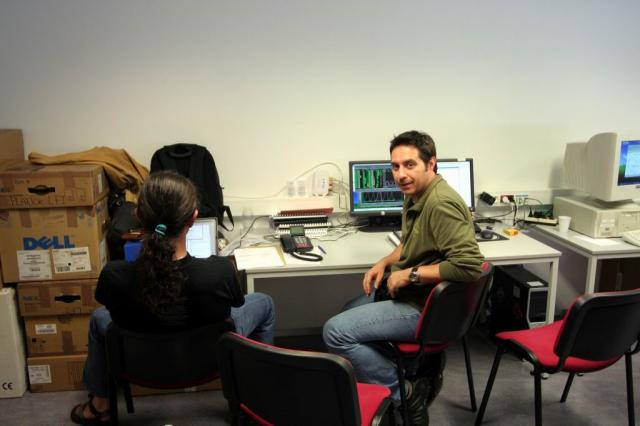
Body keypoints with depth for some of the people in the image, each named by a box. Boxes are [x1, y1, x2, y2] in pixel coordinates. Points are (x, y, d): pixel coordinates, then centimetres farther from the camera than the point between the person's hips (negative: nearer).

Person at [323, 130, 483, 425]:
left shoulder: (441, 204, -25)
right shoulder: (415, 195, 5)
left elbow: (469, 265, -31)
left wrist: (410, 275, -24)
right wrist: (385, 263, 4)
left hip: (423, 308, -11)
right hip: (408, 291, 11)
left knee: (335, 331, -14)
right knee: (349, 313, 28)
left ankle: (403, 393, -1)